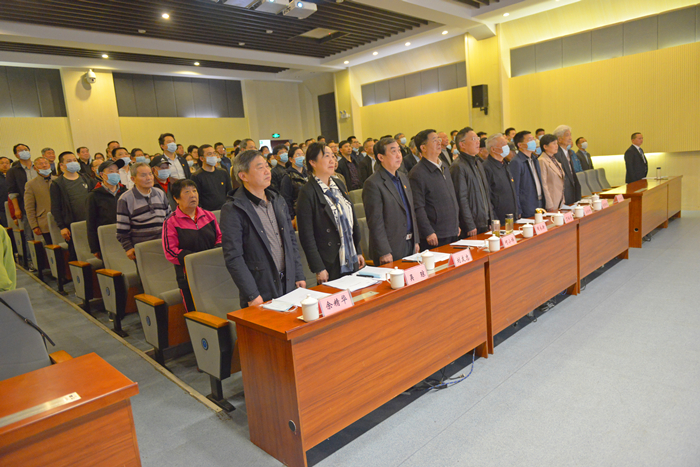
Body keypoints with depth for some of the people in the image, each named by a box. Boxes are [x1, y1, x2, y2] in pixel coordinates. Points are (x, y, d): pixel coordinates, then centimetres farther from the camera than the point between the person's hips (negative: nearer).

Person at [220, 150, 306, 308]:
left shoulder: (278, 201, 10)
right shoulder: (232, 210, -11)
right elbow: (233, 258, -15)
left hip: (289, 285, 6)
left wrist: (299, 276, 10)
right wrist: (253, 296, -17)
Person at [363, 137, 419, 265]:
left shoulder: (403, 178, 12)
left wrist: (415, 240, 14)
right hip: (391, 250, -8)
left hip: (409, 245, 8)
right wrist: (384, 253, -18)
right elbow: (375, 222, -17)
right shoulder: (373, 184, -14)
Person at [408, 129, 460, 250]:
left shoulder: (444, 168, 15)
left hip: (453, 232, 8)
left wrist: (457, 225, 18)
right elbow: (417, 207, -16)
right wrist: (428, 233, -19)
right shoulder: (417, 173, -12)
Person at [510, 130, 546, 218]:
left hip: (540, 204, 8)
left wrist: (544, 202, 16)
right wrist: (518, 212, -15)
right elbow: (514, 190, -15)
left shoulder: (534, 160, 14)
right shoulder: (516, 162, -14)